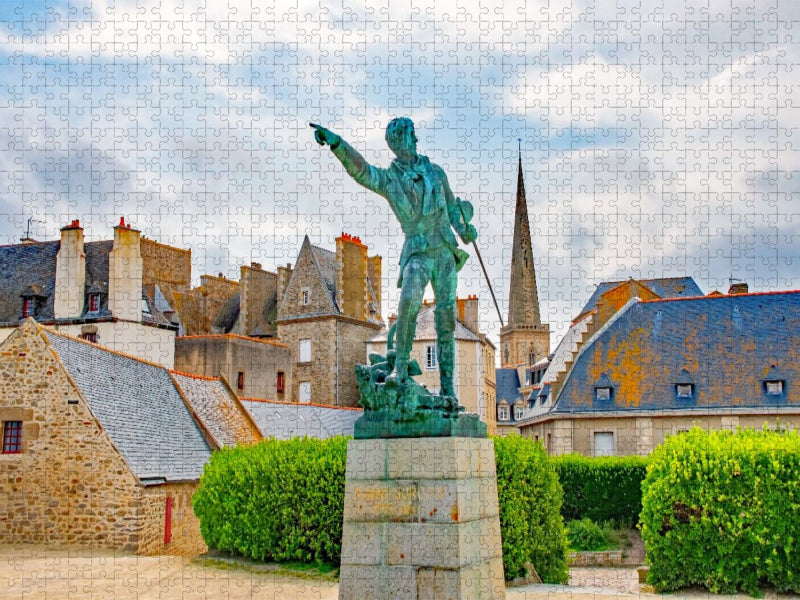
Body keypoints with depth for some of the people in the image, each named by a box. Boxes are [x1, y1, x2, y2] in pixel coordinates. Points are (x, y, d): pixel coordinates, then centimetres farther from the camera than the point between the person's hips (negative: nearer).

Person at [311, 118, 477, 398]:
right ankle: (400, 366, -19)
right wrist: (335, 142, -27)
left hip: (445, 251, 3)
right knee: (409, 301, -30)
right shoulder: (388, 178, 6)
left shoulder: (435, 172, 15)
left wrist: (465, 229, 5)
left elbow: (452, 207, 23)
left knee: (447, 318, 0)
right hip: (418, 252, -3)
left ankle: (447, 385, 5)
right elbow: (359, 168, -12)